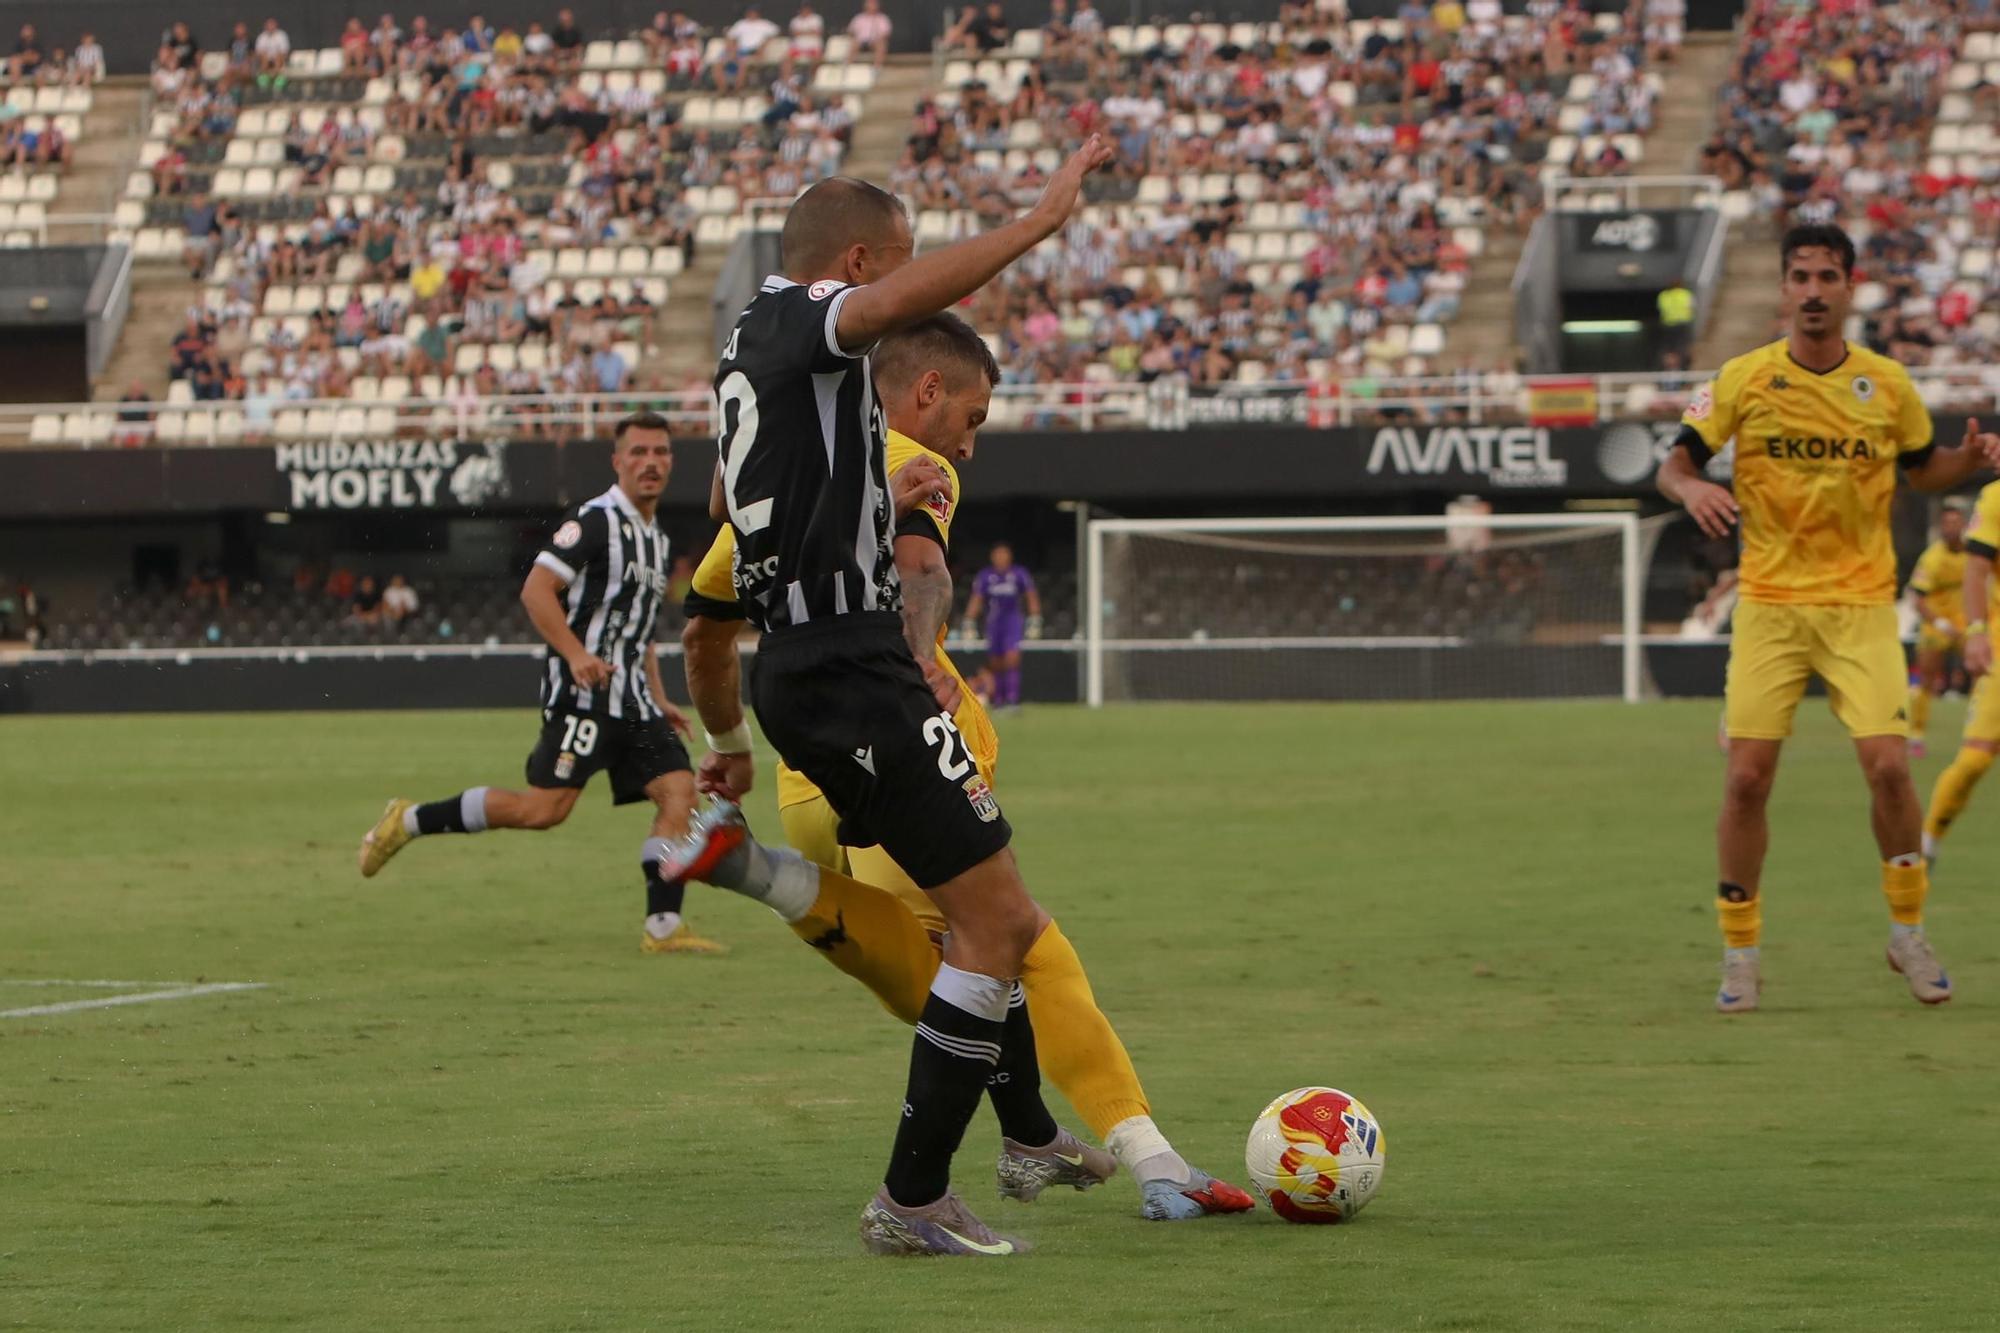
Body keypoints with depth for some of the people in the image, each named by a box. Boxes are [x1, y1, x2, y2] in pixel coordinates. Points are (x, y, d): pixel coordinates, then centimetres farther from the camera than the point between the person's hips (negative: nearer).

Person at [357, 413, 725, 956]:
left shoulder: (657, 539, 20)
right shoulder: (596, 520, -7)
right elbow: (536, 590, -15)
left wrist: (659, 702, 24)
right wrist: (576, 654, -26)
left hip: (631, 699, 8)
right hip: (583, 691, -8)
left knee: (679, 789, -6)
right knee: (544, 807, -15)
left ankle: (663, 926, -6)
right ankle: (410, 820, -2)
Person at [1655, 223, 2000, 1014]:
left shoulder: (1888, 384, 3)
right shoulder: (1742, 380, -2)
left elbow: (1919, 468, 17)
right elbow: (1674, 464, 0)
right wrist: (1689, 487, -23)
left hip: (1861, 605, 0)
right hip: (1769, 603, 0)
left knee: (1887, 765, -12)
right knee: (1747, 777, -5)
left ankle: (1907, 933, 9)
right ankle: (1739, 955, 8)